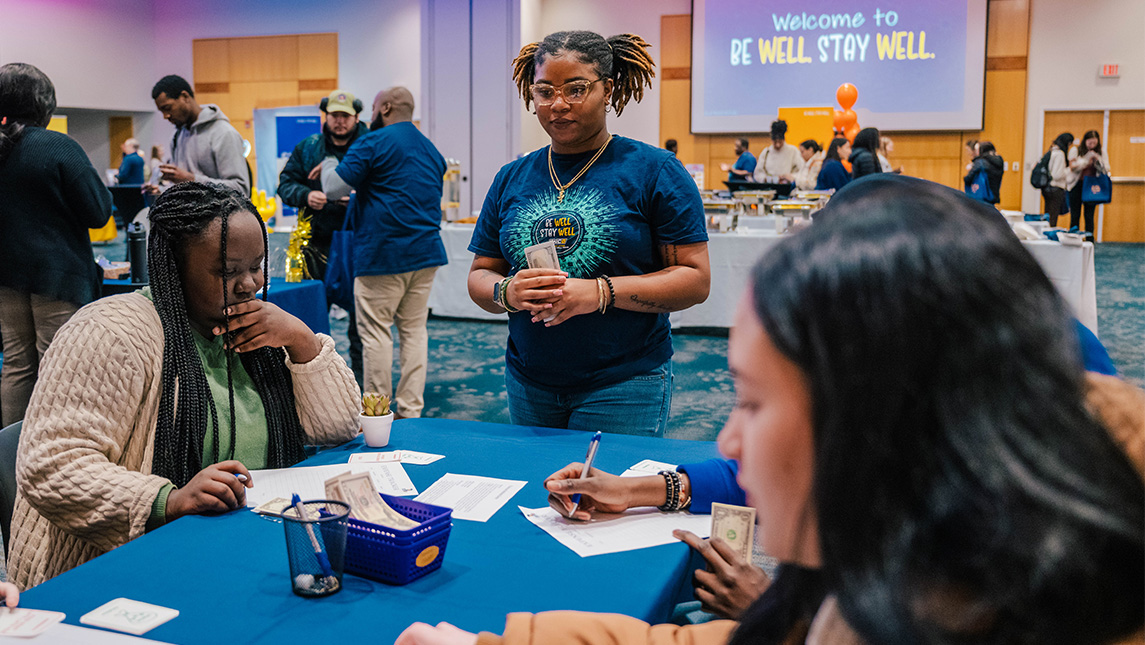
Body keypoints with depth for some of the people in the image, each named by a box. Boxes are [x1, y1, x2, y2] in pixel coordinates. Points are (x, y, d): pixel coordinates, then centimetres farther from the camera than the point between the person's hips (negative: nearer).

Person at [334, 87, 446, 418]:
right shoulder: (432, 150, 17)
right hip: (425, 252, 7)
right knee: (414, 329, 10)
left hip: (382, 253, -7)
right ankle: (411, 411, 13)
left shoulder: (373, 143, -7)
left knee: (375, 332, 0)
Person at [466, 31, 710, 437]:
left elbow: (695, 279, -9)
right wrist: (507, 292, -13)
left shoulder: (654, 171, -5)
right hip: (529, 385, 4)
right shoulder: (512, 179, 8)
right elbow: (479, 276, 11)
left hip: (624, 386, -4)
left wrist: (601, 292, -21)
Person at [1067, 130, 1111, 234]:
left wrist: (1097, 161, -17)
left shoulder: (1101, 153, 5)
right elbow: (1073, 167, -9)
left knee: (1089, 217, 0)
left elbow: (1106, 170, -2)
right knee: (1075, 216, 3)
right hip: (1077, 186, -1)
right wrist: (1087, 161, -18)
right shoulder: (1075, 150, 0)